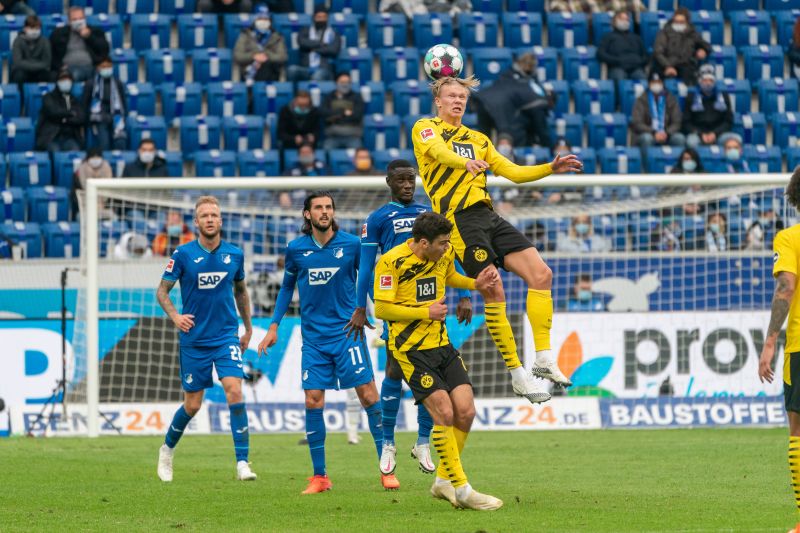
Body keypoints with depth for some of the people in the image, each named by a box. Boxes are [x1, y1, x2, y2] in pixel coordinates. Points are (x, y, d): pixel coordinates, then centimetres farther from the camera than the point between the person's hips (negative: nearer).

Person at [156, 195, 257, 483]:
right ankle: (167, 449, 33)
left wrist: (248, 328, 21)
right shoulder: (183, 254, -6)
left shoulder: (235, 254, 2)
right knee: (192, 405, 5)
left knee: (234, 391, -19)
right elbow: (162, 290, 0)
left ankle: (242, 462, -17)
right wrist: (175, 316, -18)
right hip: (194, 339, -1)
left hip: (226, 337, 1)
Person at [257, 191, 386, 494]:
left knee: (368, 395, -8)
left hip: (348, 330, -2)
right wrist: (274, 326, 12)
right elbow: (287, 287, 16)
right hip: (313, 338, 2)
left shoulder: (351, 245, -3)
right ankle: (319, 477, 5)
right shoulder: (296, 249, 2)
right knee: (313, 401, -3)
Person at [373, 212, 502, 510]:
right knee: (444, 413, -15)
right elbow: (381, 309, -16)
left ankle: (444, 482, 15)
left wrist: (476, 284, 9)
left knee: (465, 412, -2)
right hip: (411, 349, -7)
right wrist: (426, 312, -17)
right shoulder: (392, 262, -16)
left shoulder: (445, 253, 4)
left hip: (441, 345, 7)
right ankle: (461, 489, -8)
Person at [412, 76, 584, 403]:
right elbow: (439, 151, -19)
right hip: (459, 218, -7)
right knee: (494, 293, -14)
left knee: (541, 274, -5)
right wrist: (465, 162, -40)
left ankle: (543, 358, -2)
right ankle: (516, 374, -10)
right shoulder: (425, 128, 5)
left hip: (487, 216, 7)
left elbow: (513, 172, 25)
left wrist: (551, 168, 10)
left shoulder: (477, 139, 26)